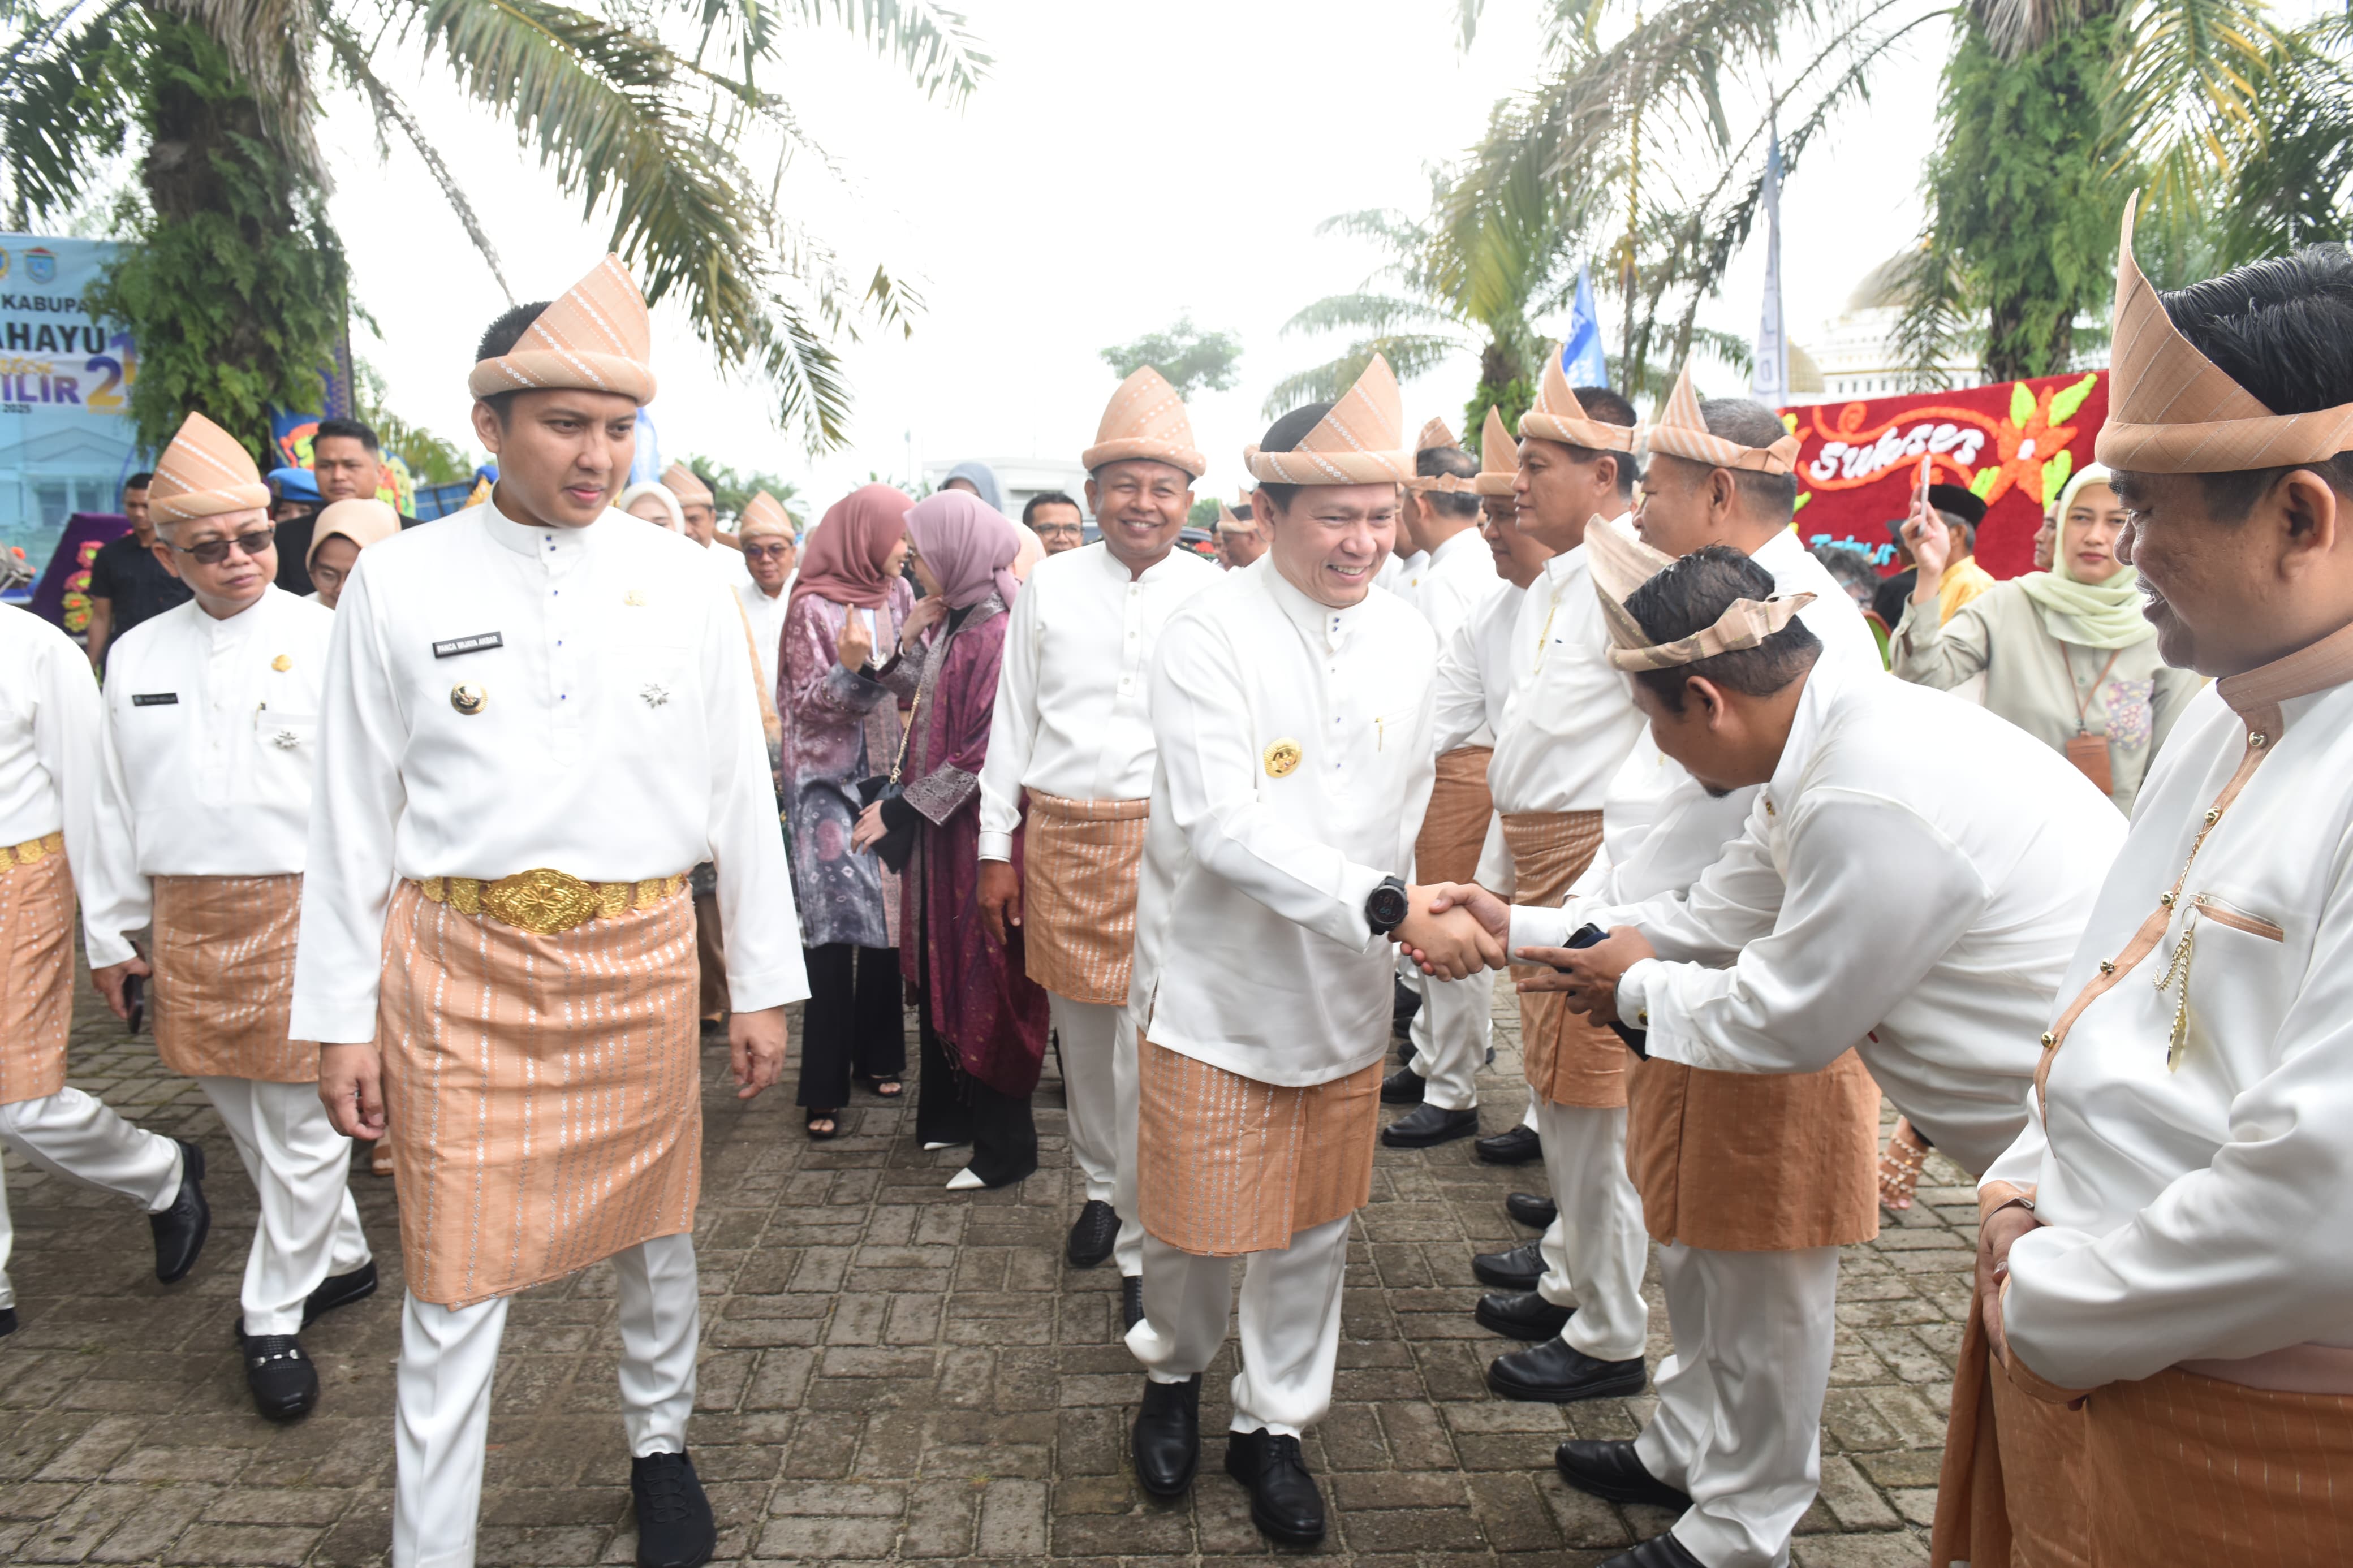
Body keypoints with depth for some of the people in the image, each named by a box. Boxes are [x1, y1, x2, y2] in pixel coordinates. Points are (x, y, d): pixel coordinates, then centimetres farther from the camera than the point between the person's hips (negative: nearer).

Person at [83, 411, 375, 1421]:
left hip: (304, 910, -5)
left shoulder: (329, 641, -4)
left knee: (301, 1126, 1)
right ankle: (341, 1258, 33)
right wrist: (109, 930, 11)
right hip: (186, 918, 5)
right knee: (242, 1116, 15)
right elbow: (115, 803, 13)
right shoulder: (138, 654, 10)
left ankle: (275, 1319, 15)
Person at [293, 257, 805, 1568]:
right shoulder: (397, 584, -2)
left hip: (640, 961, 2)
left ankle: (661, 1445, 44)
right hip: (461, 968, -1)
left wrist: (766, 984, 4)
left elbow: (739, 793, 3)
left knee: (656, 1234, 18)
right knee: (457, 1278, 4)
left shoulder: (682, 581, 0)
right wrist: (343, 1014, 1)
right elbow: (355, 812, 2)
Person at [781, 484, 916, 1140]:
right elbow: (809, 702, -10)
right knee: (836, 929, -7)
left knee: (888, 916, 7)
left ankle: (877, 1054, 22)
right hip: (830, 781, -5)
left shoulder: (898, 594, 7)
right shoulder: (814, 607, -8)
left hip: (888, 775, 5)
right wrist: (850, 670, -26)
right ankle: (823, 1087, 2)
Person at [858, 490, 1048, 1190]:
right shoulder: (951, 623, 8)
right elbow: (919, 705, 8)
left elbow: (982, 757, -22)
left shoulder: (995, 634, -19)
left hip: (979, 836, -9)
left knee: (984, 982, 2)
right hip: (939, 829, 9)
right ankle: (950, 1112, 34)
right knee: (939, 975, 17)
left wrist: (899, 809, -16)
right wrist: (909, 641, -4)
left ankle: (1004, 1146, 16)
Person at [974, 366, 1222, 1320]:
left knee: (1149, 1046, -3)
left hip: (1170, 838, -2)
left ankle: (1144, 1248, 12)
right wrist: (996, 848, 7)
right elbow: (1012, 719, 9)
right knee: (1081, 1032, 15)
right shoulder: (1050, 588, 6)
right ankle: (1102, 1189, 38)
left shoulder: (1212, 596, 0)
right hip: (1062, 835, 3)